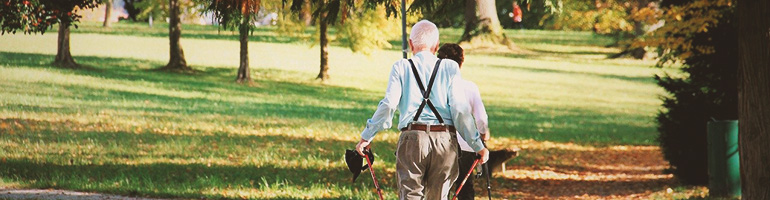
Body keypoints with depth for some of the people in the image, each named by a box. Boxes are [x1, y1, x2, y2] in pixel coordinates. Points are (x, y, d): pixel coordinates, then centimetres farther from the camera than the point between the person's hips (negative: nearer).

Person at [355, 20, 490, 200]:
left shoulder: (401, 67, 7)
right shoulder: (450, 68, 8)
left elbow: (388, 105, -2)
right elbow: (460, 110, 2)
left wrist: (366, 137, 5)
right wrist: (477, 145, 6)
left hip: (412, 139, -1)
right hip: (445, 140, 1)